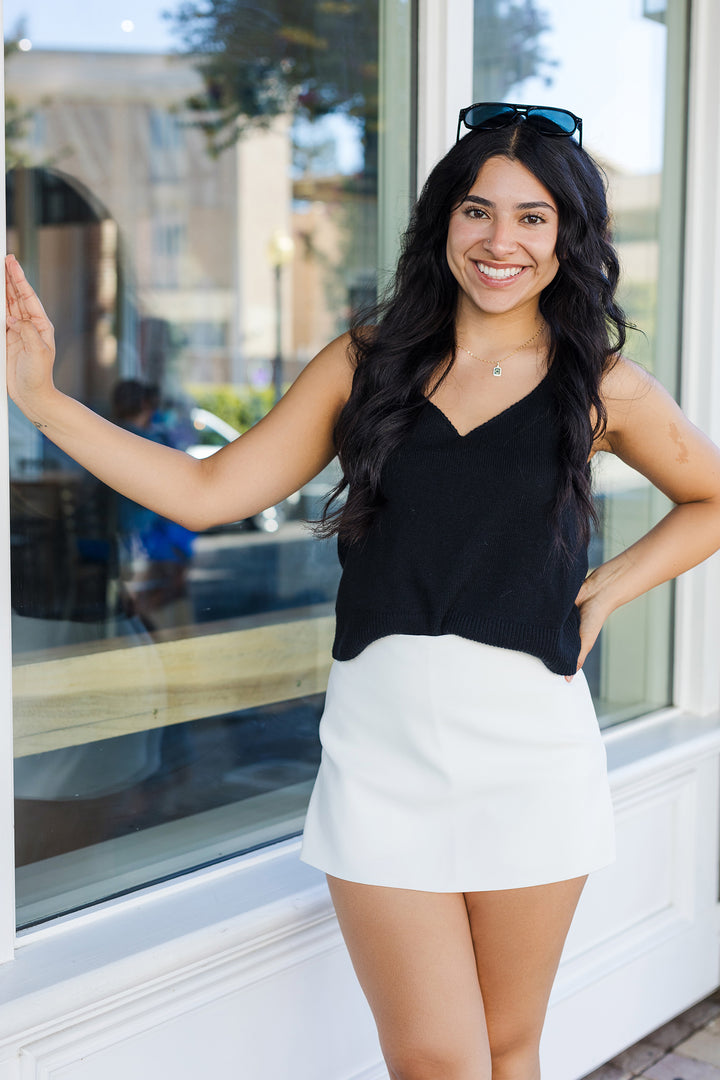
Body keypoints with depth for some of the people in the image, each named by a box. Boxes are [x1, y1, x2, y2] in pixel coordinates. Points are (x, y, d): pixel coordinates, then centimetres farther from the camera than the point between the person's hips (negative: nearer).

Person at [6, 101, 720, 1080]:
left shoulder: (601, 385, 2)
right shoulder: (368, 363, 4)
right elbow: (208, 493, 2)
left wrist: (608, 589, 3)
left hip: (528, 747, 0)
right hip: (381, 743, 0)